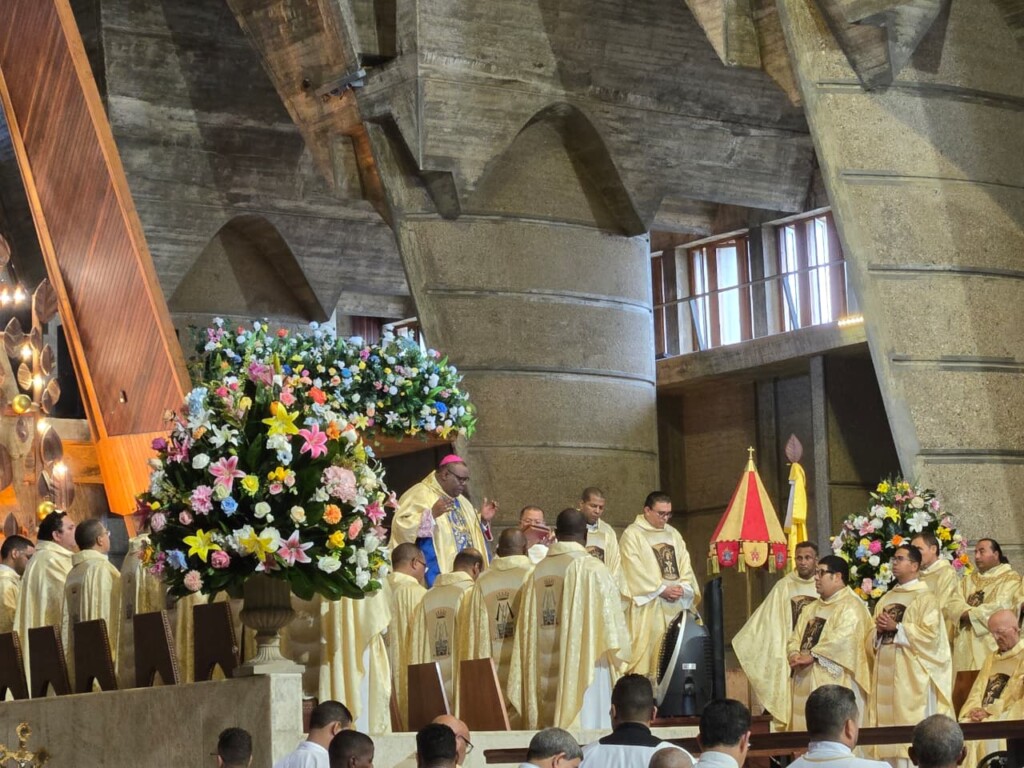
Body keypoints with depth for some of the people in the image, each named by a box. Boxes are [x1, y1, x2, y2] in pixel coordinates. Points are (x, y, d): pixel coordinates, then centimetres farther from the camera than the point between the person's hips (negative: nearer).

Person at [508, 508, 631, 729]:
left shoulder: (538, 571, 5)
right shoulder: (593, 569, -9)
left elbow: (527, 630, 9)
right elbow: (610, 620, -9)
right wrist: (617, 655, 7)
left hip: (545, 674, 5)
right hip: (583, 667, -5)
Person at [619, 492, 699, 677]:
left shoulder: (673, 534, 17)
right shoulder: (632, 534, -3)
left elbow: (684, 563, 12)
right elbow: (635, 570, -11)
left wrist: (683, 586, -7)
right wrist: (661, 589, -14)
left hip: (677, 602, 6)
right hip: (648, 605, -6)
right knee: (649, 646, -9)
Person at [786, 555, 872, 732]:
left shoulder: (851, 606, -6)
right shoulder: (811, 608, 22)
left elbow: (842, 640, -19)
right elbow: (795, 638, 16)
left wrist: (812, 656, -17)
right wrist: (795, 655, -6)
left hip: (835, 684, -8)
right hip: (805, 683, 8)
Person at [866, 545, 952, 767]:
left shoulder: (925, 598, -3)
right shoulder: (885, 599, 18)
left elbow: (930, 634, -14)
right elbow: (872, 639, 21)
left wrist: (896, 627, -13)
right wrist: (879, 630, -1)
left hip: (911, 675, -7)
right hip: (886, 673, 7)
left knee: (912, 728, -7)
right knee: (887, 723, 4)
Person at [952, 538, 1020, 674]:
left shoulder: (1010, 579, 2)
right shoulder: (967, 580, 20)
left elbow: (1001, 608, -12)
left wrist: (969, 613, -5)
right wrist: (975, 612, -13)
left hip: (992, 644, -5)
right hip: (966, 645, 5)